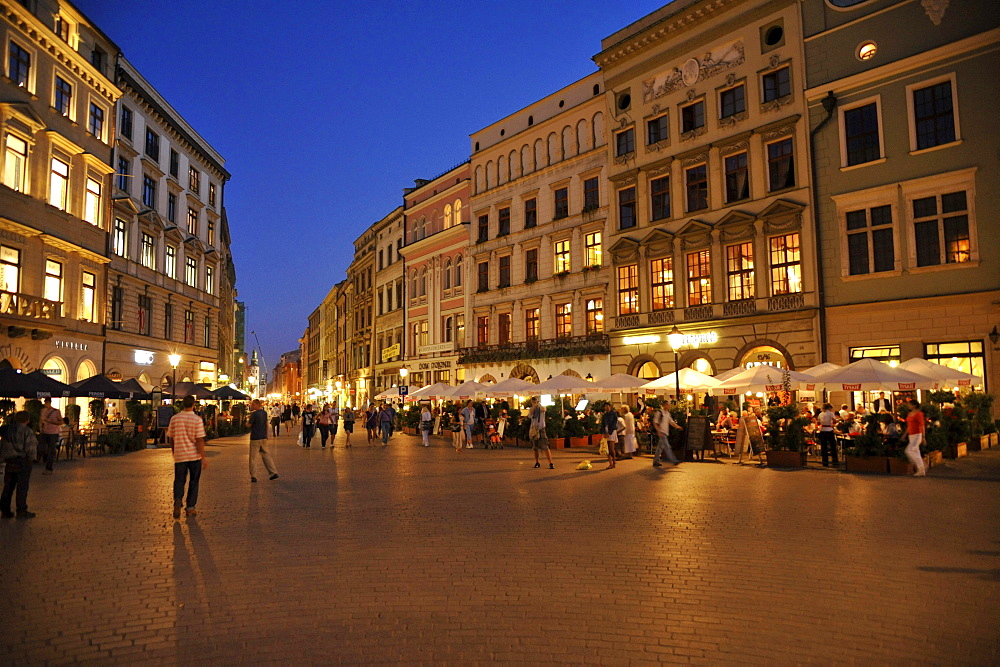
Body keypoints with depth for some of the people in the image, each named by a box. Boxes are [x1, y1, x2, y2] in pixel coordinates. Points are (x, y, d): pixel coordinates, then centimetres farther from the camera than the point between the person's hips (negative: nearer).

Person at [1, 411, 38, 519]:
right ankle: (21, 512, 5)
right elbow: (31, 450, -16)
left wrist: (5, 456, 16)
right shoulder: (27, 432, -14)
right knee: (22, 487, 1)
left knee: (8, 486, 14)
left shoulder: (6, 430, 4)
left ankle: (5, 511, 19)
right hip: (23, 462, -6)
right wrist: (31, 458, -1)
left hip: (9, 462, 6)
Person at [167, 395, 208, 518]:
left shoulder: (174, 418, 1)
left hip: (179, 455, 2)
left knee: (179, 480, 9)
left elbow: (170, 438, 9)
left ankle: (177, 500, -17)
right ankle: (190, 508, 13)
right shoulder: (197, 420, -10)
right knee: (194, 482, 10)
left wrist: (174, 452, 24)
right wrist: (203, 458, -8)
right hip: (195, 455, -2)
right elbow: (200, 440, -13)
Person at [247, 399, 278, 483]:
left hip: (255, 438, -7)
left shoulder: (254, 414, -15)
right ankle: (274, 472, 11)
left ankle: (253, 476, 3)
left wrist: (248, 419, 9)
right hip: (263, 437, 7)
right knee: (266, 455, 13)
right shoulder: (264, 413, 8)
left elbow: (248, 425, -11)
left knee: (253, 458, 1)